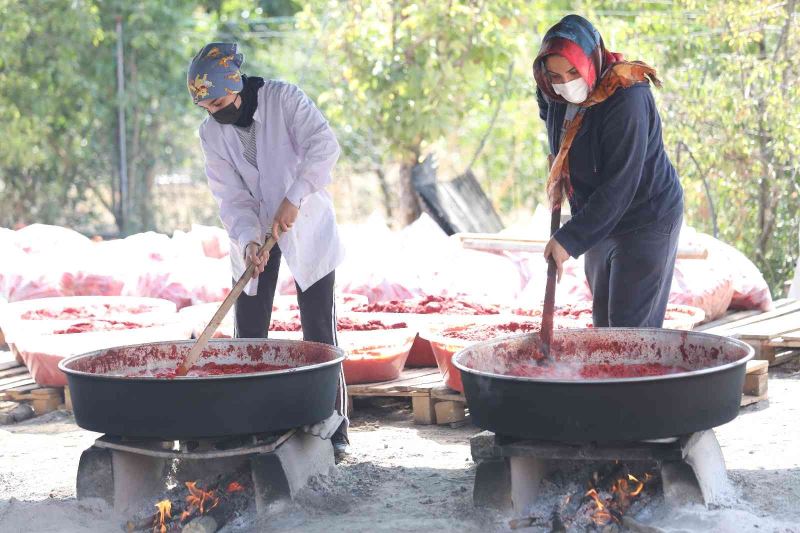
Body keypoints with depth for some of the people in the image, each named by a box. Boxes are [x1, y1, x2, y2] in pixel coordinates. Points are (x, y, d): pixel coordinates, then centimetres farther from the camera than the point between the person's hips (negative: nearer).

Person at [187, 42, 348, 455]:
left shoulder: (284, 99, -15)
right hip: (253, 233, 4)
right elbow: (231, 196, -9)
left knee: (319, 328, -6)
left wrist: (294, 198, -34)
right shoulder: (211, 133, -5)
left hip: (307, 224, -3)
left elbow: (323, 145, -26)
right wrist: (248, 240, -26)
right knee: (248, 334, 1)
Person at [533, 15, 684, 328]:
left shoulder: (627, 99, -28)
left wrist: (570, 239, -29)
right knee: (603, 325, 14)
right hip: (600, 220, 8)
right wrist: (557, 179, 10)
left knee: (631, 329, -10)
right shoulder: (555, 97, -3)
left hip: (646, 221, -8)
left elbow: (619, 185, -30)